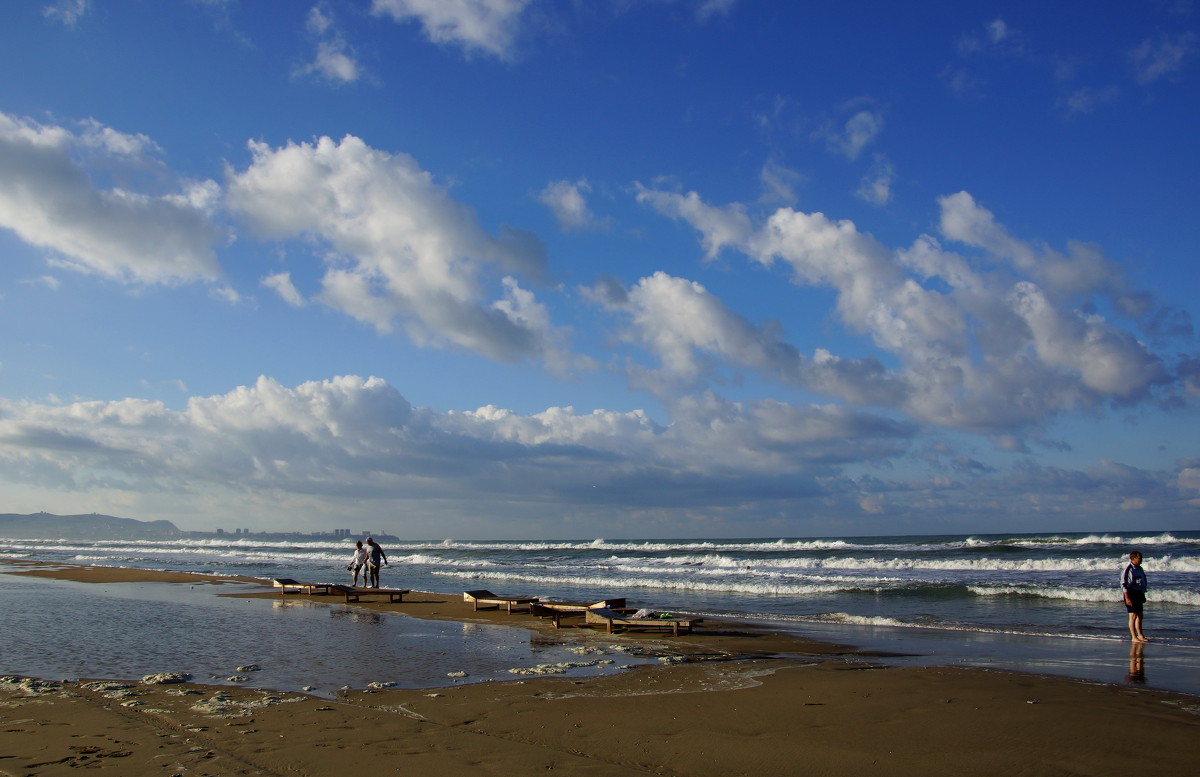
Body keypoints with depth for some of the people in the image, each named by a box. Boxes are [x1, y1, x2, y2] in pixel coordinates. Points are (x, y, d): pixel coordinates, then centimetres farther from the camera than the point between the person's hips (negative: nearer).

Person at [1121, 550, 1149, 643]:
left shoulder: (1139, 568, 11)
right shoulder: (1128, 569, -13)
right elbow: (1124, 584, -16)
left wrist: (1143, 595, 21)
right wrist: (1127, 598, -20)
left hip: (1139, 593, 8)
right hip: (1131, 593, -8)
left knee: (1139, 616, 14)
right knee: (1133, 616, -7)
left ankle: (1140, 635, 25)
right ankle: (1134, 637, -4)